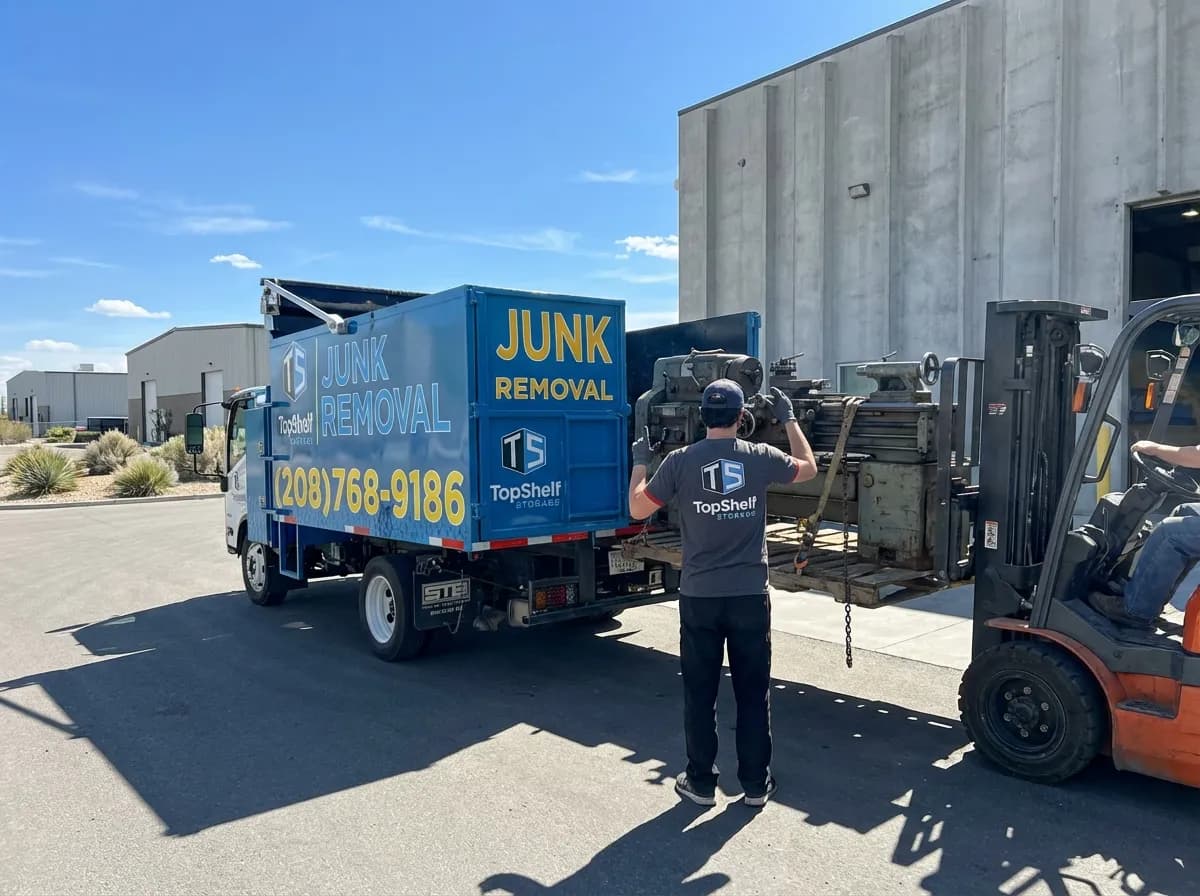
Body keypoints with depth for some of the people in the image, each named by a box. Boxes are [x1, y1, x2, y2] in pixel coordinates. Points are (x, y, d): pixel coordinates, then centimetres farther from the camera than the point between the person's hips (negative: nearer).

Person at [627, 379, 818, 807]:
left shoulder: (680, 461, -7)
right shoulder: (760, 457, -4)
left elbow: (638, 508, 1)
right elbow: (809, 468, 15)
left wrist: (639, 461, 15)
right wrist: (789, 419, 25)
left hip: (699, 596, -1)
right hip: (750, 595, 1)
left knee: (699, 693, 11)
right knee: (753, 692, 12)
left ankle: (700, 782, 21)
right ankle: (756, 783, 22)